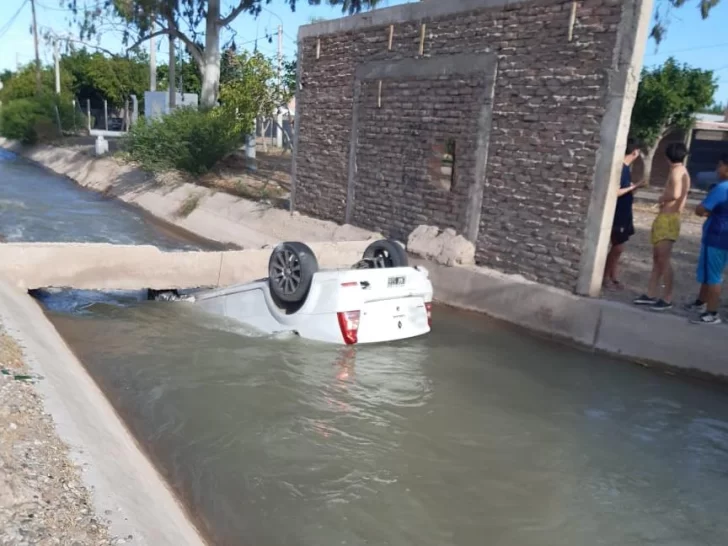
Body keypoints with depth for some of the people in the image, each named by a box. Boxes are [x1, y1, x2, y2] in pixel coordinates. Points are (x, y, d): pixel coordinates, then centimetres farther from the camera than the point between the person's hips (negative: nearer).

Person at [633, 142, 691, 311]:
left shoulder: (676, 171, -12)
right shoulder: (683, 172, 18)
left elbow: (675, 194, -28)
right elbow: (680, 197, 21)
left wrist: (661, 198, -10)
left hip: (668, 219, -10)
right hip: (665, 218, 10)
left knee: (664, 259, -8)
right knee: (657, 258, 11)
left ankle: (667, 299, -4)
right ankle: (651, 295, 15)